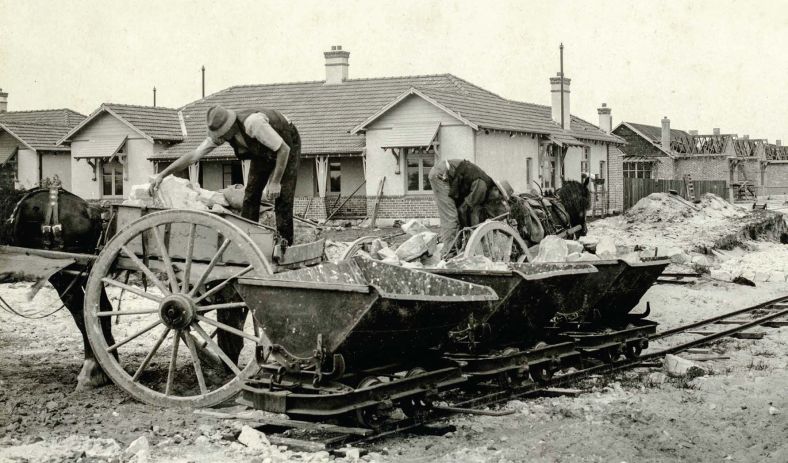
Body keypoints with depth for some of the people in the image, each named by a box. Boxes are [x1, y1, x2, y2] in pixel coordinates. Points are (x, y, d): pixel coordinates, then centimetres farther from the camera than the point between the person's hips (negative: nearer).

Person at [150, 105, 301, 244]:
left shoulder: (252, 123, -42)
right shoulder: (219, 133, -21)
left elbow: (284, 149, -35)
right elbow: (192, 156, -17)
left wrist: (275, 182, -33)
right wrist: (161, 175, -21)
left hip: (287, 144, -6)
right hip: (262, 152, 6)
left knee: (282, 197, -14)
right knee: (251, 195, -1)